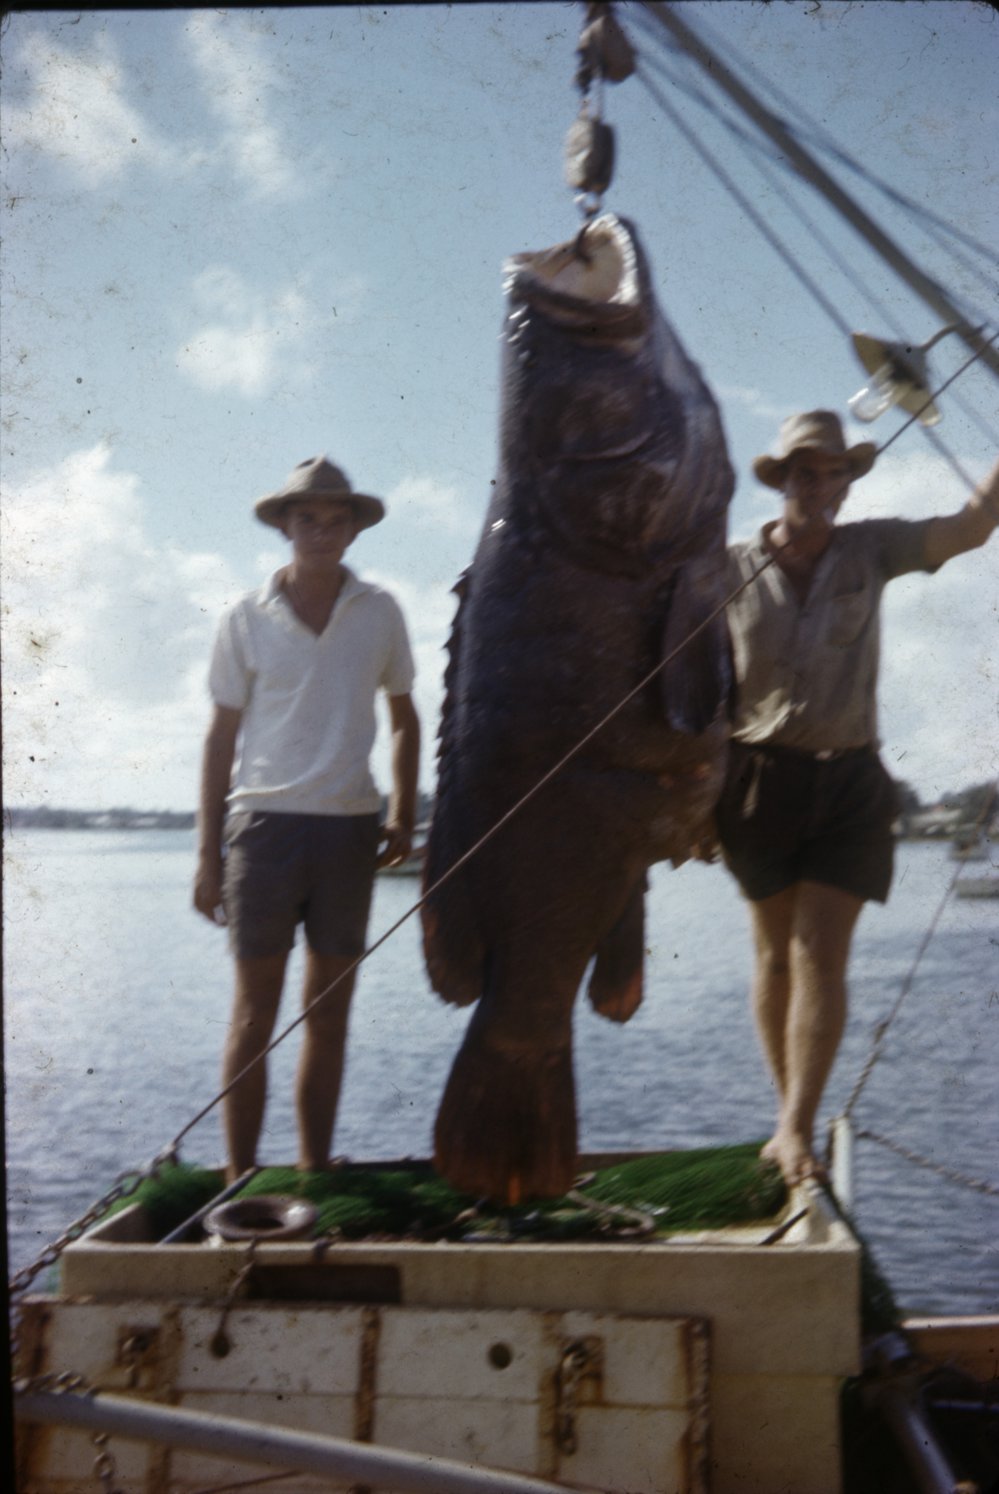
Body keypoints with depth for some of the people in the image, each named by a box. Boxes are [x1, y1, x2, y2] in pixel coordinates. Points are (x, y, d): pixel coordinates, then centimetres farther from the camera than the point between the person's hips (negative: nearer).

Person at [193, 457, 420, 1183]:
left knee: (330, 1012, 6)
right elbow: (222, 736, 4)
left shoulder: (379, 612, 6)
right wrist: (208, 852, 0)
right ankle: (240, 1176, 6)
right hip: (264, 821, -2)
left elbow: (404, 719, 17)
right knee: (255, 1010, 0)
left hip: (349, 825, 2)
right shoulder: (248, 621, 2)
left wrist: (404, 816, 10)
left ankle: (315, 1172, 14)